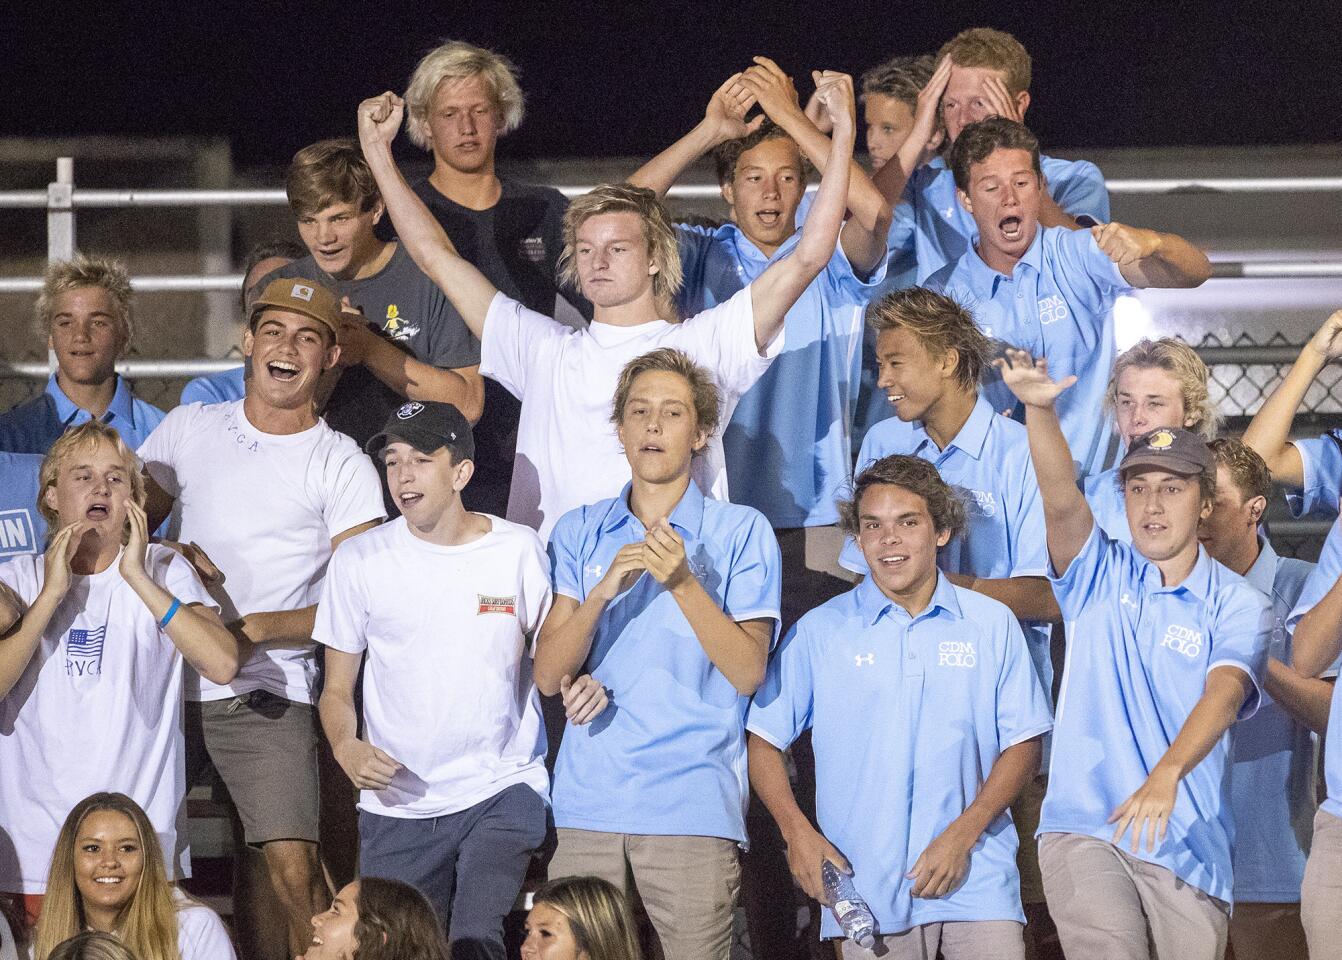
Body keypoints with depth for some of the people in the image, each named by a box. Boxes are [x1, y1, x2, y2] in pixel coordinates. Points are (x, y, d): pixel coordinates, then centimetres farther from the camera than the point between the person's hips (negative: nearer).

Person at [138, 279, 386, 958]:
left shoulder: (341, 466, 2)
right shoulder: (188, 429, 11)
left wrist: (257, 629, -16)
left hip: (267, 699, -3)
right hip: (165, 681, 3)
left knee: (297, 874, -15)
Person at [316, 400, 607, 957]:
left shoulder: (519, 551, 0)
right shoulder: (360, 561, 2)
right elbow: (337, 690, 8)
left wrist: (579, 689, -16)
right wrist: (346, 748, -14)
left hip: (503, 791, -2)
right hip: (397, 803, 2)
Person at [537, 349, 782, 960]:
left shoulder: (741, 532, 5)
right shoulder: (579, 533, 13)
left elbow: (747, 671, -4)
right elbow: (548, 675, 4)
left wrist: (682, 583, -15)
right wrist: (602, 594, -12)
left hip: (693, 805, -2)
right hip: (588, 805, 3)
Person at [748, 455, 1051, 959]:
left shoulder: (992, 625, 7)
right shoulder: (819, 632, 6)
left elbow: (1022, 745, 6)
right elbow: (763, 740, 8)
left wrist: (964, 833, -7)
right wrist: (797, 831, -8)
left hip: (974, 880, 0)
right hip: (868, 890, 0)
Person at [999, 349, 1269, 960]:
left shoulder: (1239, 606, 3)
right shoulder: (1100, 577, 9)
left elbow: (1224, 693, -15)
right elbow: (1061, 498, -9)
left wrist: (1165, 776, -35)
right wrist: (1038, 407, -29)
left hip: (1189, 846, 0)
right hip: (1083, 831, 0)